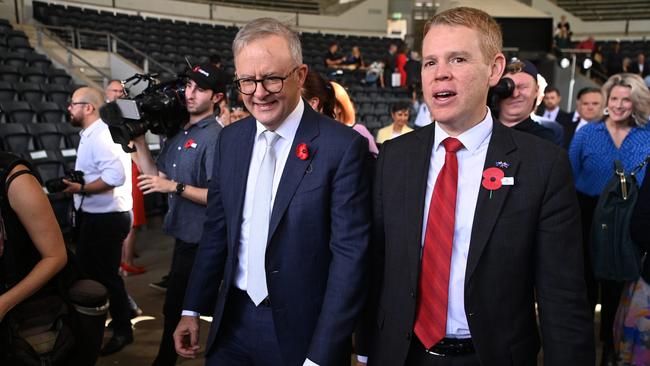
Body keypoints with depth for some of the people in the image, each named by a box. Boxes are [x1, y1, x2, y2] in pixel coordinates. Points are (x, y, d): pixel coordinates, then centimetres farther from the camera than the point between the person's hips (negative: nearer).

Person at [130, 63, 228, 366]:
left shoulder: (215, 137, -19)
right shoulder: (178, 133, 8)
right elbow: (156, 176, 12)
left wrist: (175, 187, -23)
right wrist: (139, 142, 5)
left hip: (199, 241, -9)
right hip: (183, 235, 9)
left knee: (176, 309, 5)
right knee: (176, 308, 24)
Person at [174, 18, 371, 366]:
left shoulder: (343, 146, -16)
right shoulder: (230, 139, 2)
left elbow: (350, 254, -17)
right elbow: (216, 230, 9)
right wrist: (193, 309, 10)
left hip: (302, 330, -5)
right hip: (233, 322, 5)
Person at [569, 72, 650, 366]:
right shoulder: (586, 133, -4)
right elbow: (570, 178, -1)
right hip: (588, 218, 0)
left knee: (616, 285, 14)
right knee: (586, 281, 12)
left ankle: (609, 342, 35)